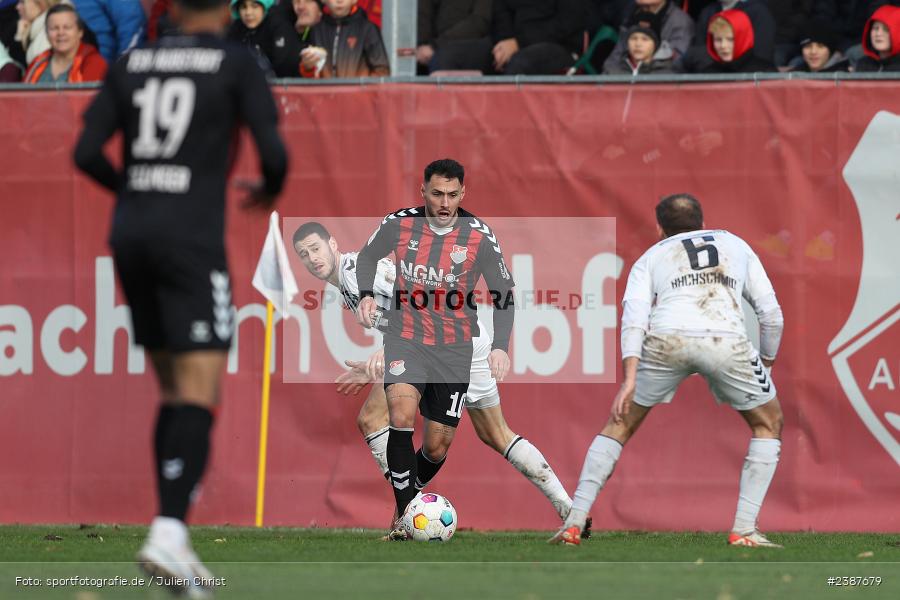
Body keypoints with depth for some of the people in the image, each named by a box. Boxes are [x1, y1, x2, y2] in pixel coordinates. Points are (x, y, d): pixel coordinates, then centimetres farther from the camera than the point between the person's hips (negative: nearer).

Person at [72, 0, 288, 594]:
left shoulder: (132, 64, 13)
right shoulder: (238, 62, 0)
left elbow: (87, 152, 7)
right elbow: (273, 151, -7)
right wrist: (270, 190, 17)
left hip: (130, 234, 6)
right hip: (192, 239, -6)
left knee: (175, 391, 15)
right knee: (200, 393, -10)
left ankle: (171, 542, 10)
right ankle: (169, 534, -27)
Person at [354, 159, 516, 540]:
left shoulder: (479, 236, -9)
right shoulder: (400, 224, -7)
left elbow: (503, 293, -2)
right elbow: (368, 256, 12)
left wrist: (500, 346, -16)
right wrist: (366, 295, -8)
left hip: (454, 348, 1)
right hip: (405, 340, -1)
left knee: (438, 446, 4)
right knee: (401, 415, -26)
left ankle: (410, 495, 35)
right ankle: (405, 515, -20)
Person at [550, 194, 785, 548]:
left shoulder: (651, 257, 28)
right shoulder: (736, 246, 34)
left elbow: (635, 315, 8)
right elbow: (771, 313, 25)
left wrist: (630, 378, -3)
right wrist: (767, 363, 39)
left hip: (667, 339, 0)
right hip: (727, 340, 0)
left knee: (620, 425, 22)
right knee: (768, 425, 23)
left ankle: (573, 524, 15)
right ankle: (743, 530, 12)